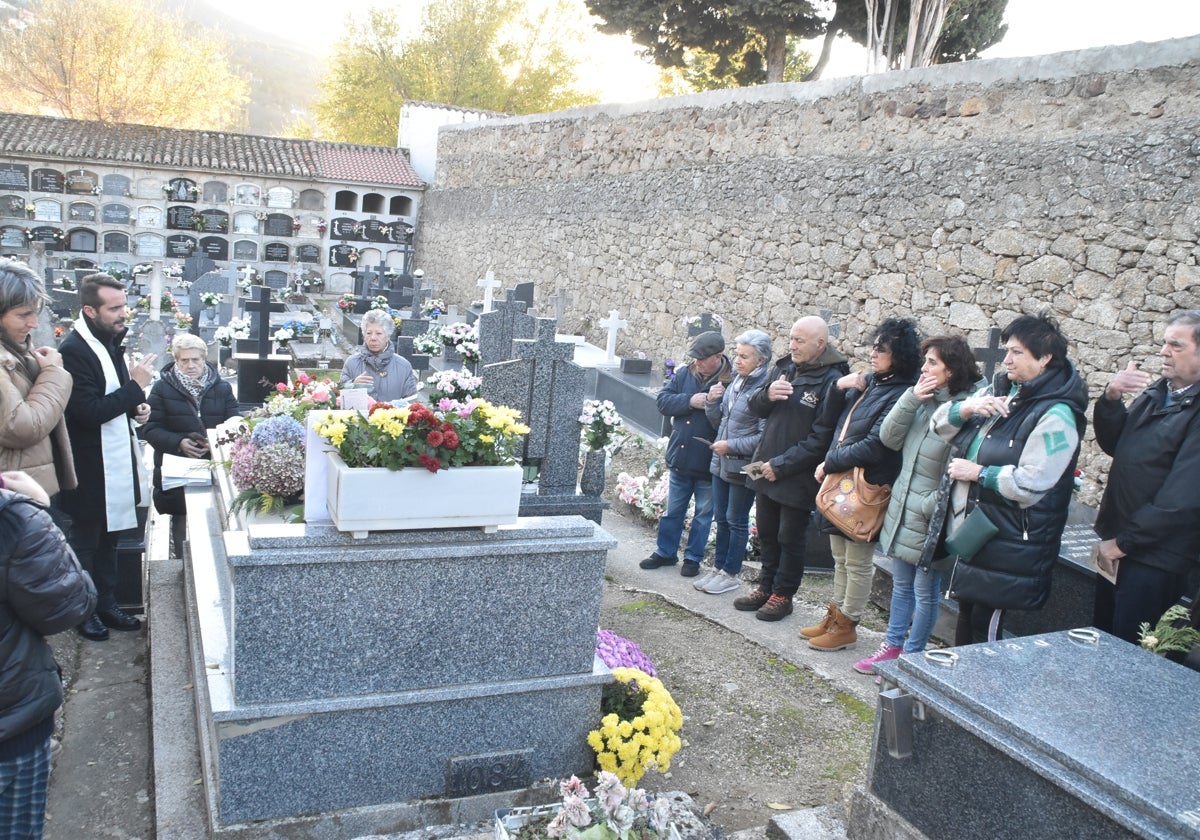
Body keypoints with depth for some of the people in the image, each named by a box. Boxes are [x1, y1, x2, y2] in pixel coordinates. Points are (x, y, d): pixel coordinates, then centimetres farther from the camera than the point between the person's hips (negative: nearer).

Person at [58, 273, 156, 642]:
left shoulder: (110, 341, 7)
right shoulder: (73, 351, -21)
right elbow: (89, 412, -25)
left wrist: (135, 408, 2)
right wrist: (135, 387, -23)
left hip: (117, 461, 8)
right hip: (91, 468, -8)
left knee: (108, 538, 19)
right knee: (86, 541, 8)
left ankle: (106, 604, 32)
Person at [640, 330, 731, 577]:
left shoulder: (732, 382, -14)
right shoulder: (684, 375, 1)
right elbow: (663, 401, -2)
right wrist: (689, 401, -16)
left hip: (709, 464, -4)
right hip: (680, 459, 5)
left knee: (703, 514, 12)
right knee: (673, 510, 18)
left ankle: (694, 557, 27)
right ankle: (666, 552, 33)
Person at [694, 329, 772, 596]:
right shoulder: (736, 382, 6)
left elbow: (765, 436, -20)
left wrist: (732, 446, -20)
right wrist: (712, 402, -4)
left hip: (743, 467, -7)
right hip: (721, 462, 7)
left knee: (736, 521, 7)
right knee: (721, 518, 17)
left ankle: (730, 574, 20)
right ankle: (718, 568, 29)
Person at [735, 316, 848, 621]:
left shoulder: (832, 381, -18)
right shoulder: (783, 367, 5)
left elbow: (821, 438, -21)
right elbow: (755, 408, 11)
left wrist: (781, 465, -20)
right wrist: (767, 395, -12)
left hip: (798, 478, -7)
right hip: (766, 468, 7)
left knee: (790, 539, 8)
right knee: (767, 533, 19)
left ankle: (783, 595, 24)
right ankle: (766, 586, 35)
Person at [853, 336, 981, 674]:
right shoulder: (924, 400, 2)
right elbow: (889, 438, -2)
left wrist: (932, 506, -18)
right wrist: (910, 399, -11)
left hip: (929, 519, -7)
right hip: (902, 510, 8)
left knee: (925, 593, 9)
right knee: (901, 586, 21)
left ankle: (912, 656, 23)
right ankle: (893, 646, 34)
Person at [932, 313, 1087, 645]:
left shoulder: (1056, 414, -17)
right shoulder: (999, 391, 7)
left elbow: (1030, 484, -25)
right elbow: (941, 425, 8)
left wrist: (978, 473, -15)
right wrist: (967, 407, -11)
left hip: (1009, 541, -8)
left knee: (985, 624, 0)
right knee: (965, 611, 20)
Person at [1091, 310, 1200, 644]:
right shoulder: (1157, 393, 8)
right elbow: (1113, 444, 11)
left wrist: (1122, 542, -16)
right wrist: (1111, 399, -7)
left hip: (1155, 559, -8)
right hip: (1117, 547, 8)